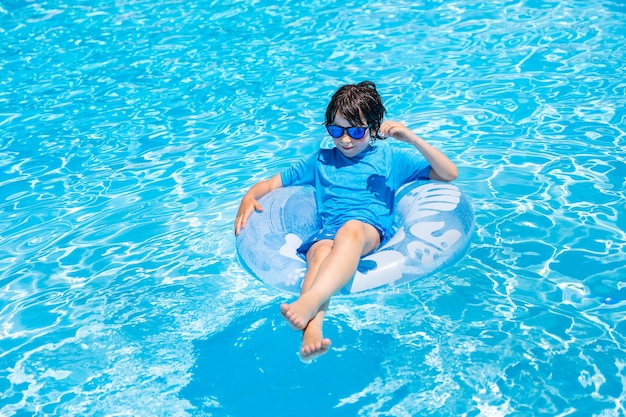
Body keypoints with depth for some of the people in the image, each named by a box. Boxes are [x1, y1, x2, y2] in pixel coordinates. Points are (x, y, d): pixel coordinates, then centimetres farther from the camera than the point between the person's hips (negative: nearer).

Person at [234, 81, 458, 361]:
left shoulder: (392, 158, 24)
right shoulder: (320, 161, 30)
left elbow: (450, 174, 17)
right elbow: (272, 183, 32)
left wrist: (412, 139, 4)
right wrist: (249, 197, 8)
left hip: (373, 233, -1)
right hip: (327, 235, 2)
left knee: (351, 228, -39)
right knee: (321, 252, -37)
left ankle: (308, 302, -61)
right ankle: (311, 333, -62)